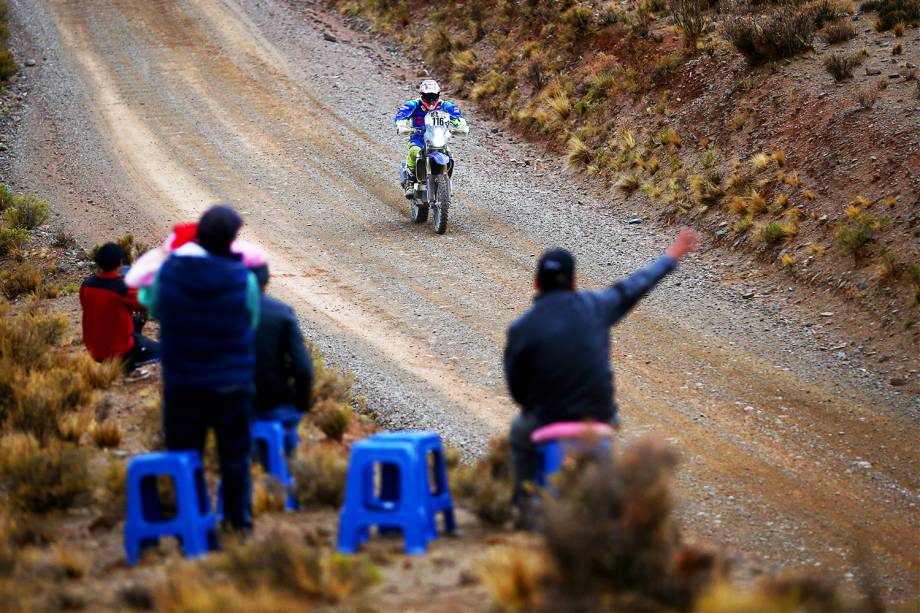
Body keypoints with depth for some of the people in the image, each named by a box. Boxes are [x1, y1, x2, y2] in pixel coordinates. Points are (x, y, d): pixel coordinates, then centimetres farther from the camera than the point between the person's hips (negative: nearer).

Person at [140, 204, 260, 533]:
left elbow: (155, 309, 5)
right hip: (232, 382, -1)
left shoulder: (168, 271, -10)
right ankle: (239, 519, 22)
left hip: (181, 382, 1)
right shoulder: (243, 278, -15)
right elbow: (251, 323, -2)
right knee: (235, 453, 14)